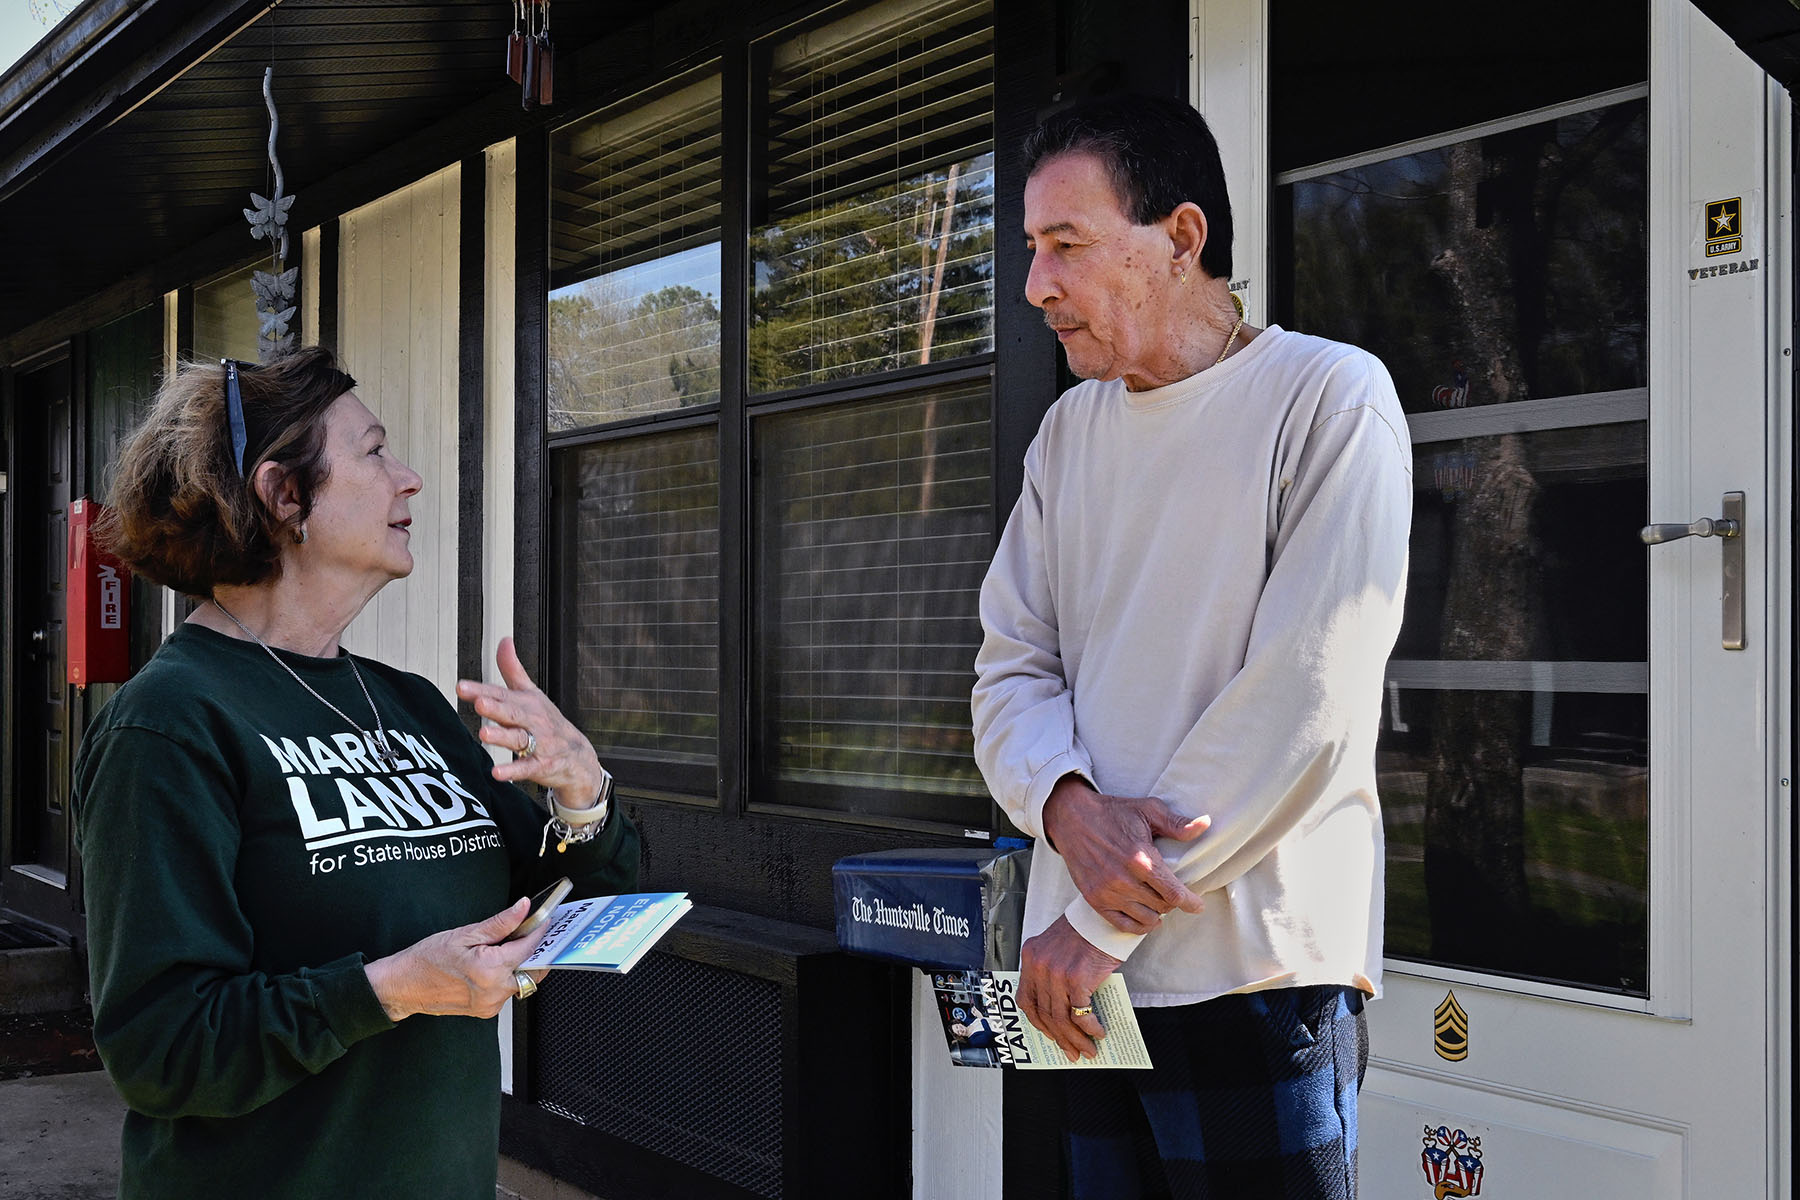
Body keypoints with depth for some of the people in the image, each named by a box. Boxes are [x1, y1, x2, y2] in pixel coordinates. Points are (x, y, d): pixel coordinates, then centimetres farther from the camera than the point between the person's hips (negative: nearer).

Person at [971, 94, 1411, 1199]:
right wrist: (1070, 807, -13)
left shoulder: (1329, 398, -8)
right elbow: (1011, 666, 10)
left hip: (1257, 976, -5)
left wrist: (1098, 920, -13)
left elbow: (1305, 701, -16)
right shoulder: (1071, 430, 13)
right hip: (1091, 981, 6)